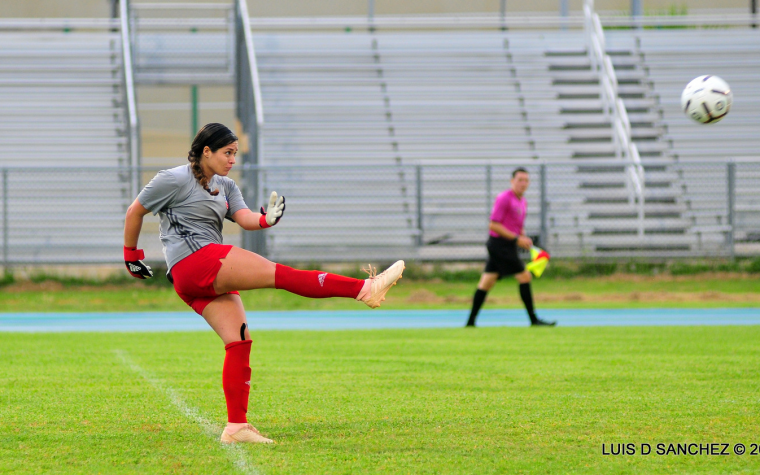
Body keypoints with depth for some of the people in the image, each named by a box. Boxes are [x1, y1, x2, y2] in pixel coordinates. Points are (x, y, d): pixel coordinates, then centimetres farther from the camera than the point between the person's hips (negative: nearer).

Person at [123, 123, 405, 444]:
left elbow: (244, 218, 4)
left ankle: (236, 426, -2)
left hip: (210, 279, 9)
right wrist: (132, 256, 11)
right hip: (196, 260, -9)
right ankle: (366, 289, -24)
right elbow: (134, 212, 6)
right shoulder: (174, 180, -2)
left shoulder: (224, 186, 21)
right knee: (282, 274, -16)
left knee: (239, 342, -2)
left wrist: (265, 219, -18)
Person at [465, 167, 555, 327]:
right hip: (500, 243, -9)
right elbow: (493, 225, -17)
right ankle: (533, 319, -4)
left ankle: (471, 321, 7)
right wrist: (516, 239, -18)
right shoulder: (504, 198, -13)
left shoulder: (522, 202, 16)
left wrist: (524, 239, 5)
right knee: (524, 276, -9)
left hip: (507, 246, 9)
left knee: (486, 283, 7)